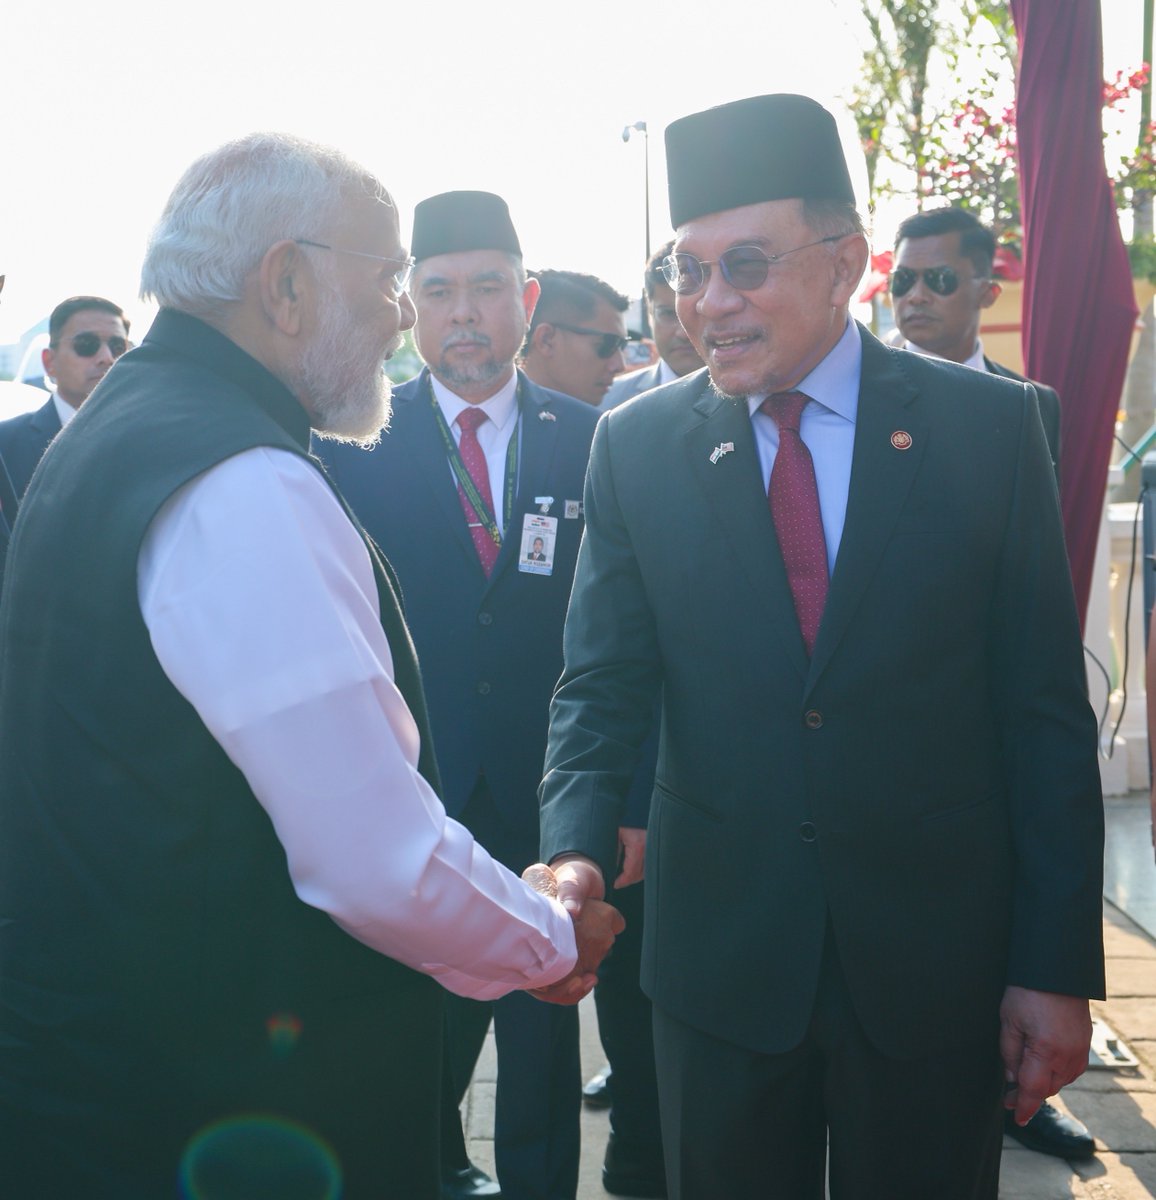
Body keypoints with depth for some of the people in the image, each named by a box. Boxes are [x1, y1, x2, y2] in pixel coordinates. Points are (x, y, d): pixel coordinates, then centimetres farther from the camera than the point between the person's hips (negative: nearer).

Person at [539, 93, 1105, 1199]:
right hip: (719, 949, 1)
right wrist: (576, 853, -20)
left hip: (937, 959, -1)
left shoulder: (991, 425, -4)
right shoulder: (636, 446, 0)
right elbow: (600, 685, -1)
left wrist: (1058, 965, -6)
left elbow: (1046, 709, -4)